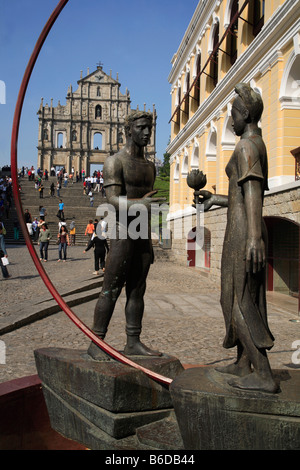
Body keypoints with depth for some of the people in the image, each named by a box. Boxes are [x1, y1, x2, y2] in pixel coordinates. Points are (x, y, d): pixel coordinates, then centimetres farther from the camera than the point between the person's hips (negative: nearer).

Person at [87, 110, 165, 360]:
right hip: (122, 232, -7)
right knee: (111, 291, -6)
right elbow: (113, 199, -16)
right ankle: (96, 343, 3)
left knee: (137, 290, 7)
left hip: (143, 233, 7)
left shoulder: (150, 166, 17)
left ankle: (133, 342, 13)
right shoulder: (115, 161, -5)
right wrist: (138, 204, -34)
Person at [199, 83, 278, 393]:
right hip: (251, 231, 11)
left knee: (237, 301, -9)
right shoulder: (259, 146, 21)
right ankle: (243, 365, 22)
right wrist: (216, 200, 33)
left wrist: (253, 237, -32)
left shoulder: (246, 145, -10)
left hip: (242, 231, -11)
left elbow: (253, 191, -24)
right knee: (248, 299, 13)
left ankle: (264, 376, -7)